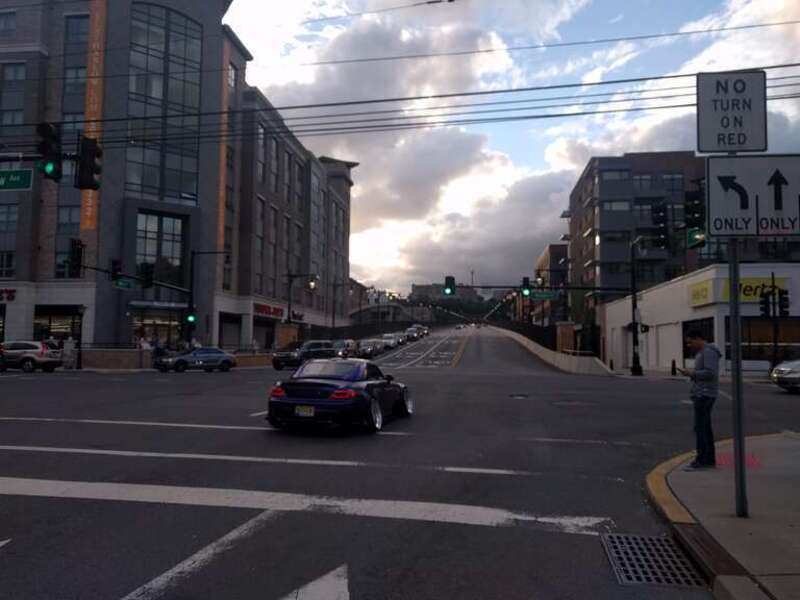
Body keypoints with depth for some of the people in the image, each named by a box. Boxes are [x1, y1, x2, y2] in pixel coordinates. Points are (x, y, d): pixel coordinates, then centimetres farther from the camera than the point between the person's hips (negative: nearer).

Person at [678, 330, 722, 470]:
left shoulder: (708, 352, -15)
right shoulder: (701, 352, 17)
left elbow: (710, 373, -24)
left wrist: (692, 373, -16)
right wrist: (691, 373, 7)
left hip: (705, 395, -10)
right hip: (701, 394, 10)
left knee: (700, 428, -8)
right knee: (705, 428, 11)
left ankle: (701, 460, -4)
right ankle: (709, 460, 14)